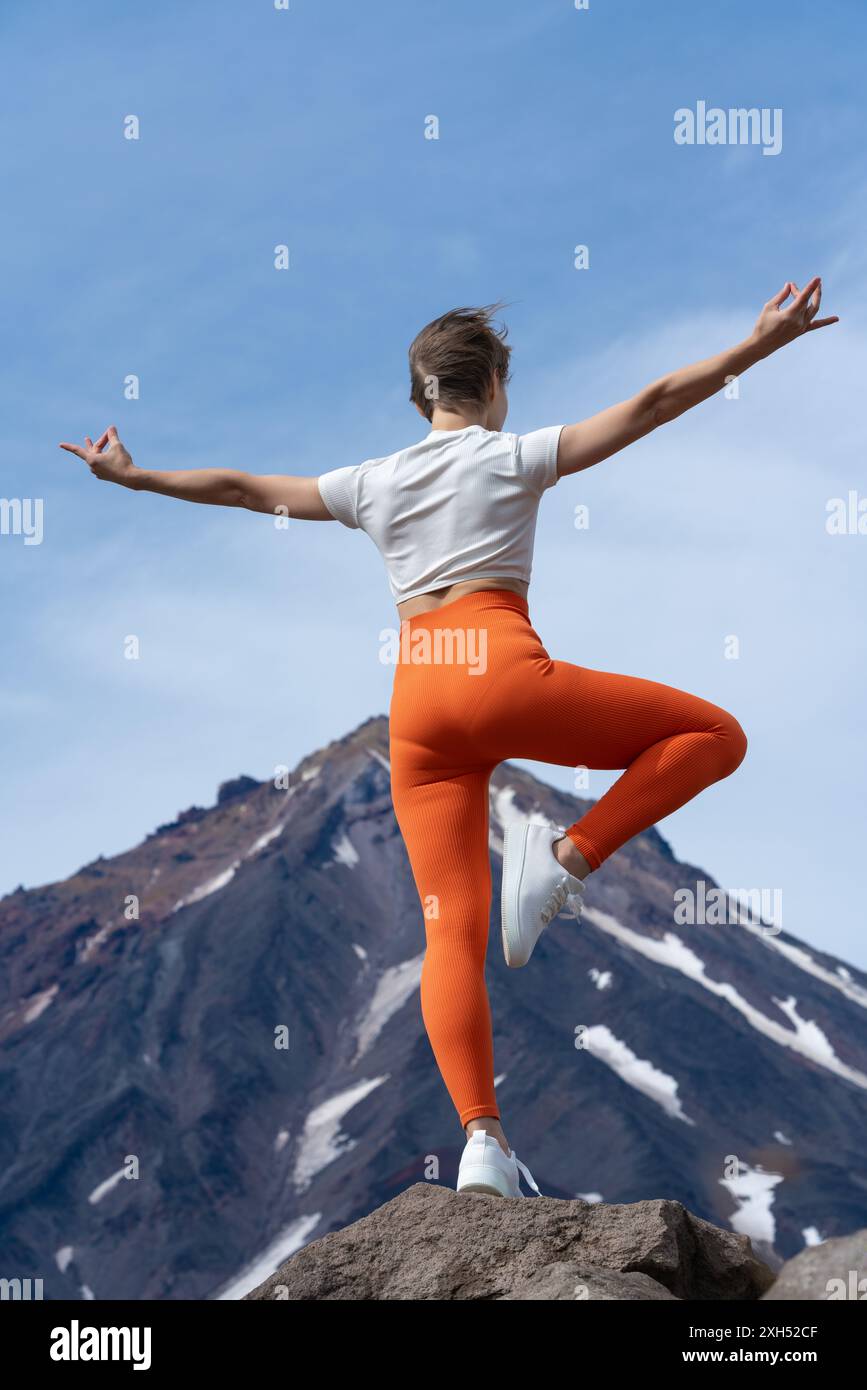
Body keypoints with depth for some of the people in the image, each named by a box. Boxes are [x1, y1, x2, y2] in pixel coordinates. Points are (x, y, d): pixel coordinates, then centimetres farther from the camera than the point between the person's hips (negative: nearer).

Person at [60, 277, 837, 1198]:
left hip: (416, 711, 5)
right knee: (712, 733, 6)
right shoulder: (513, 457, 9)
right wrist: (761, 344, 7)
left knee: (452, 932, 2)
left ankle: (481, 1137, -12)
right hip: (502, 673, -5)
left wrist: (131, 476, 38)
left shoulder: (373, 483, 19)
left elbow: (241, 488, 25)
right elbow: (650, 406, 4)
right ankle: (566, 855, -10)